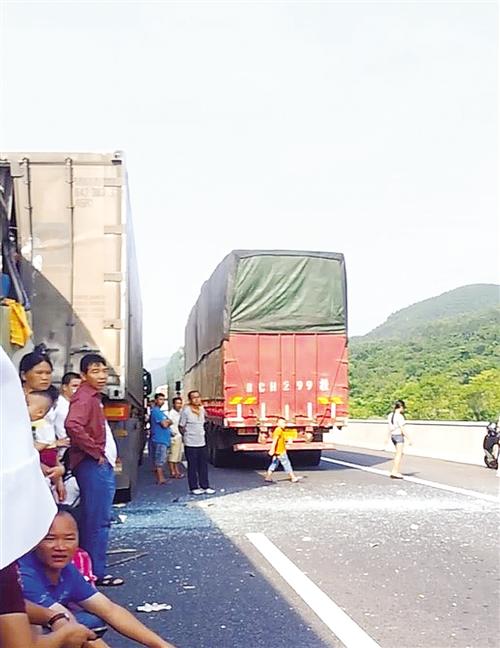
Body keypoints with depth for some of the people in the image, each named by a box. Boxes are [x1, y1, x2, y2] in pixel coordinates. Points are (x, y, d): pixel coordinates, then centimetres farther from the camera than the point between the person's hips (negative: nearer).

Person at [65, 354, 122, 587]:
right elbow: (73, 426, -30)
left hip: (102, 465, 10)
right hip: (93, 465, -10)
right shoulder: (84, 397, -13)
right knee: (97, 520, -7)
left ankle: (92, 567, 23)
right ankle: (96, 572, -2)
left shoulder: (93, 397, 18)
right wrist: (96, 452, -21)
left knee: (99, 519, 15)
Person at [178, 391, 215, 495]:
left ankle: (205, 486, 18)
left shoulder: (202, 409, 7)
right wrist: (187, 436, 1)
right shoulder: (186, 411, -12)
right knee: (192, 466, 2)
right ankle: (194, 487, 10)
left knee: (204, 465, 10)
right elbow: (181, 427, -6)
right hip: (190, 444, -6)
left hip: (202, 442, 6)